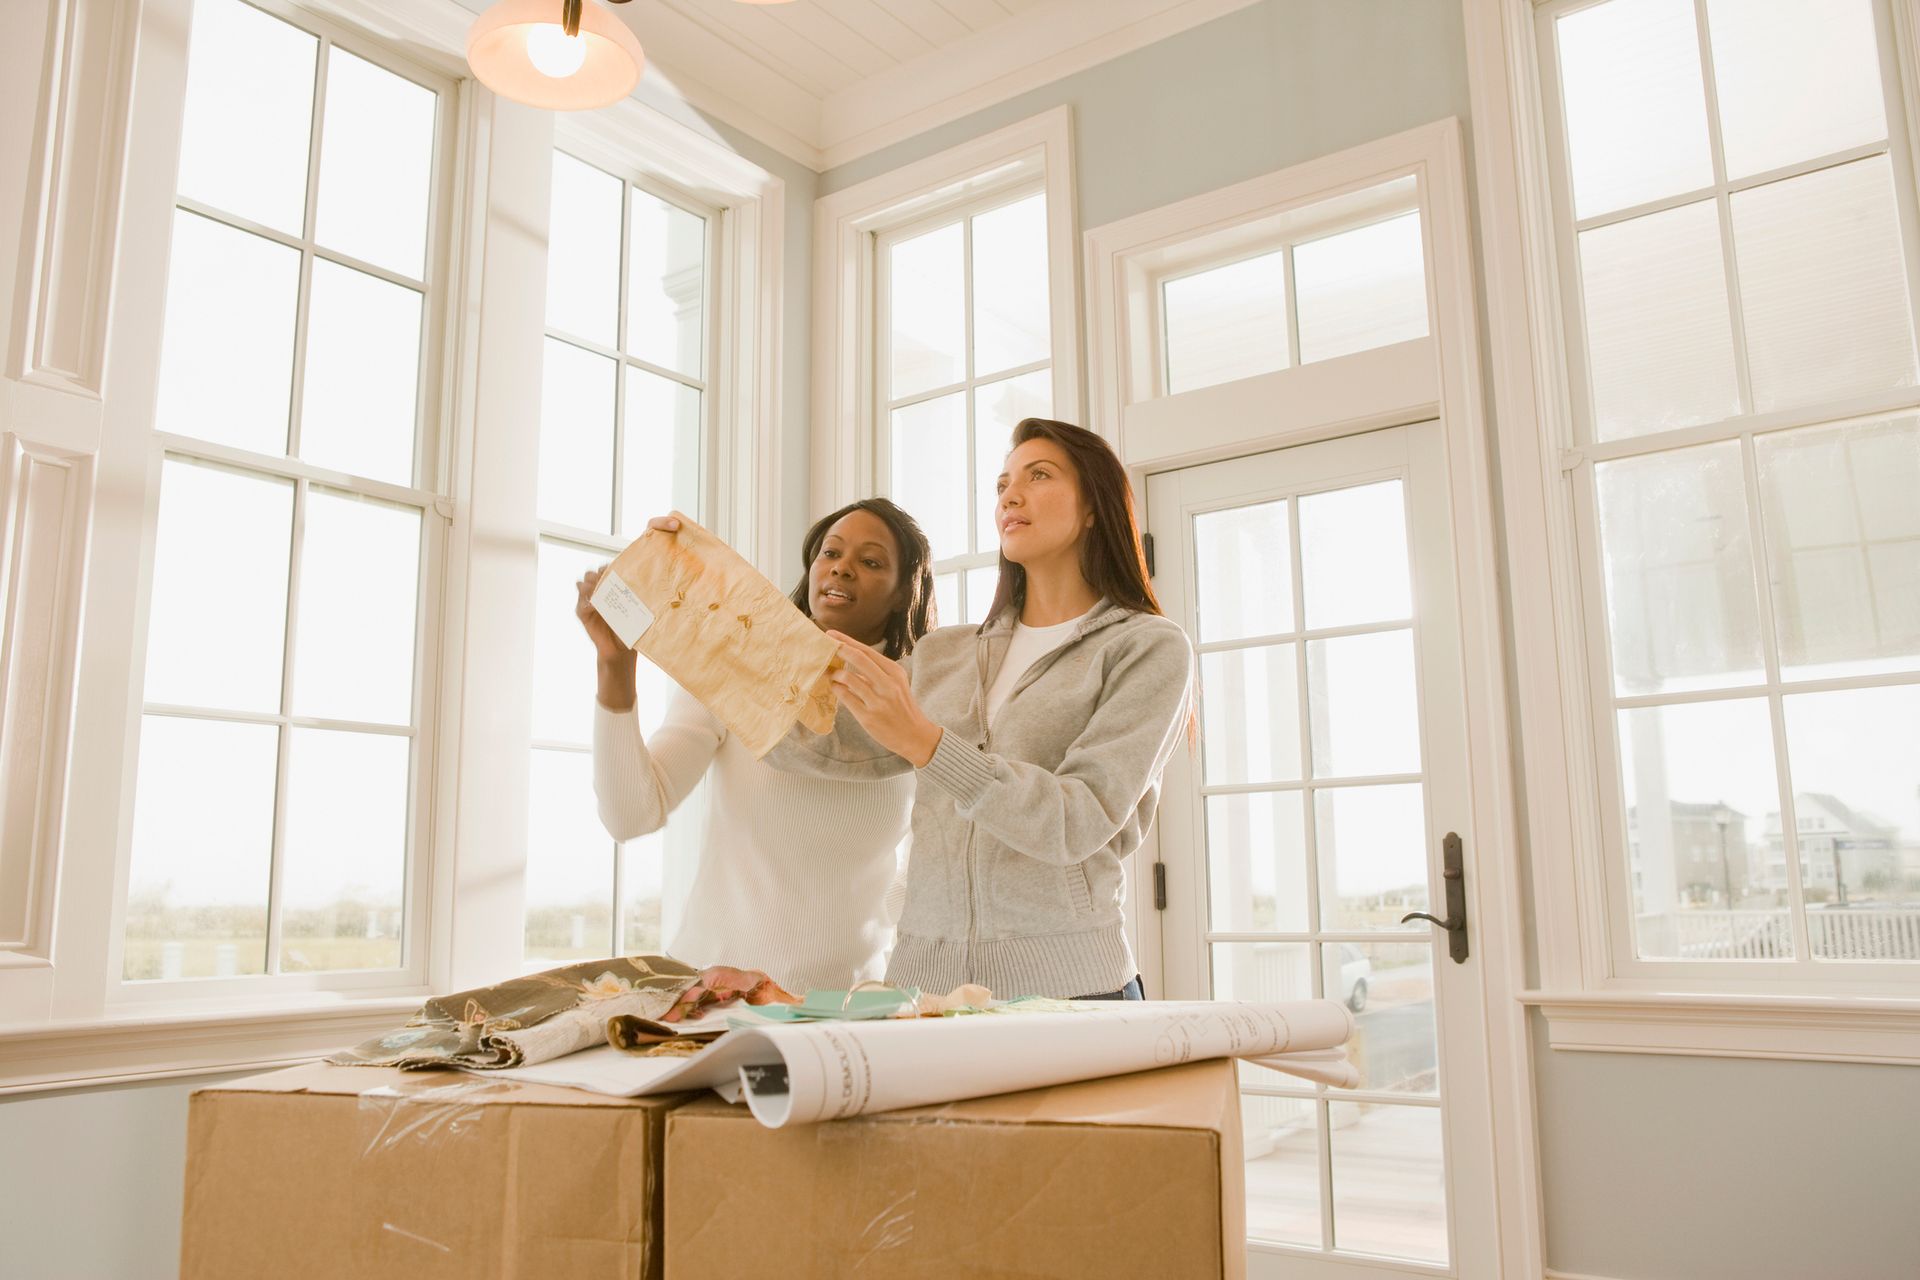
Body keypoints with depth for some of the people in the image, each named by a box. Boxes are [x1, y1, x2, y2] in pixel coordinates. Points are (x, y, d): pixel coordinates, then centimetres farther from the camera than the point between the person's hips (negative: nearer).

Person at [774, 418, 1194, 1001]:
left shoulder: (1149, 646, -1)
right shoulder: (943, 654, 15)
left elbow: (1079, 823, -13)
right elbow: (840, 746, 4)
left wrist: (924, 741, -22)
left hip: (1062, 977, -4)